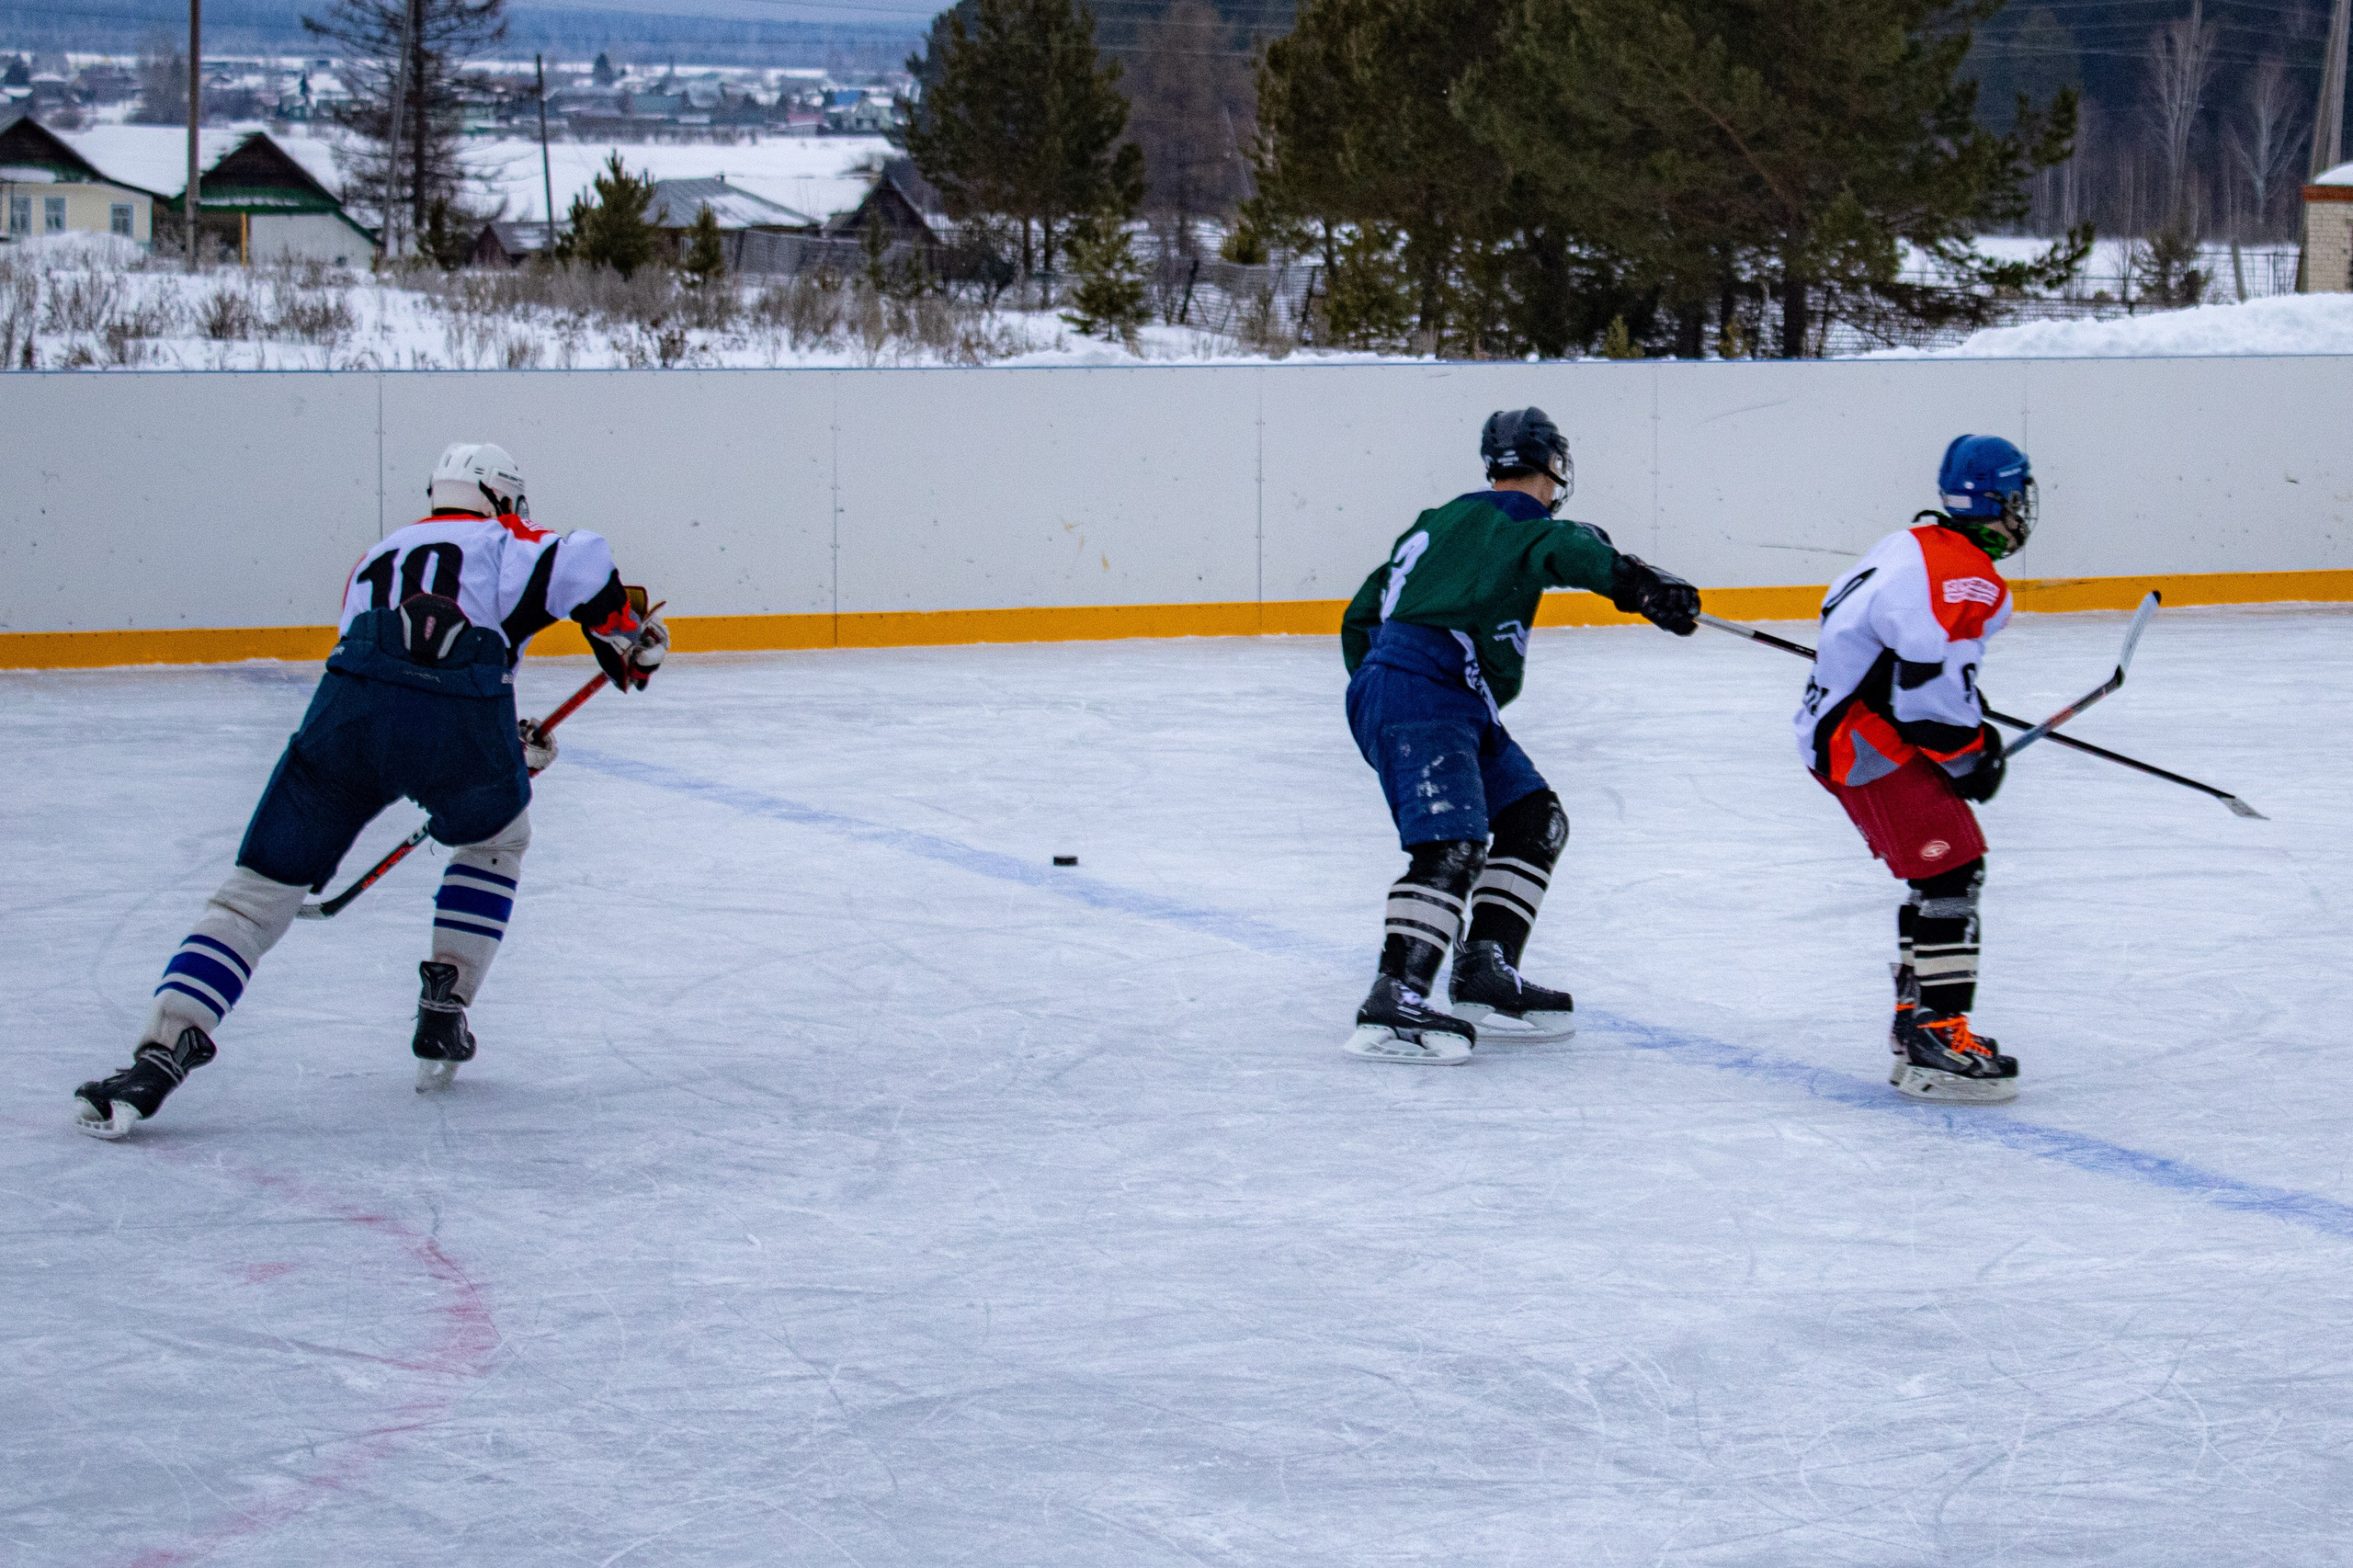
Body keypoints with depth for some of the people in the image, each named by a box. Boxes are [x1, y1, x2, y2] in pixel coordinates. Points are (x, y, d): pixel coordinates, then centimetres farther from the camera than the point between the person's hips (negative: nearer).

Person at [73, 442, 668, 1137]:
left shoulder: (377, 560, 40)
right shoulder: (507, 544, 27)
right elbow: (580, 563, 3)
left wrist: (507, 742, 51)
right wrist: (628, 635, 19)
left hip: (348, 714, 2)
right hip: (461, 720, -2)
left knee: (260, 889, 5)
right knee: (497, 839, 32)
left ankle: (162, 1052, -13)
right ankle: (443, 1014, 24)